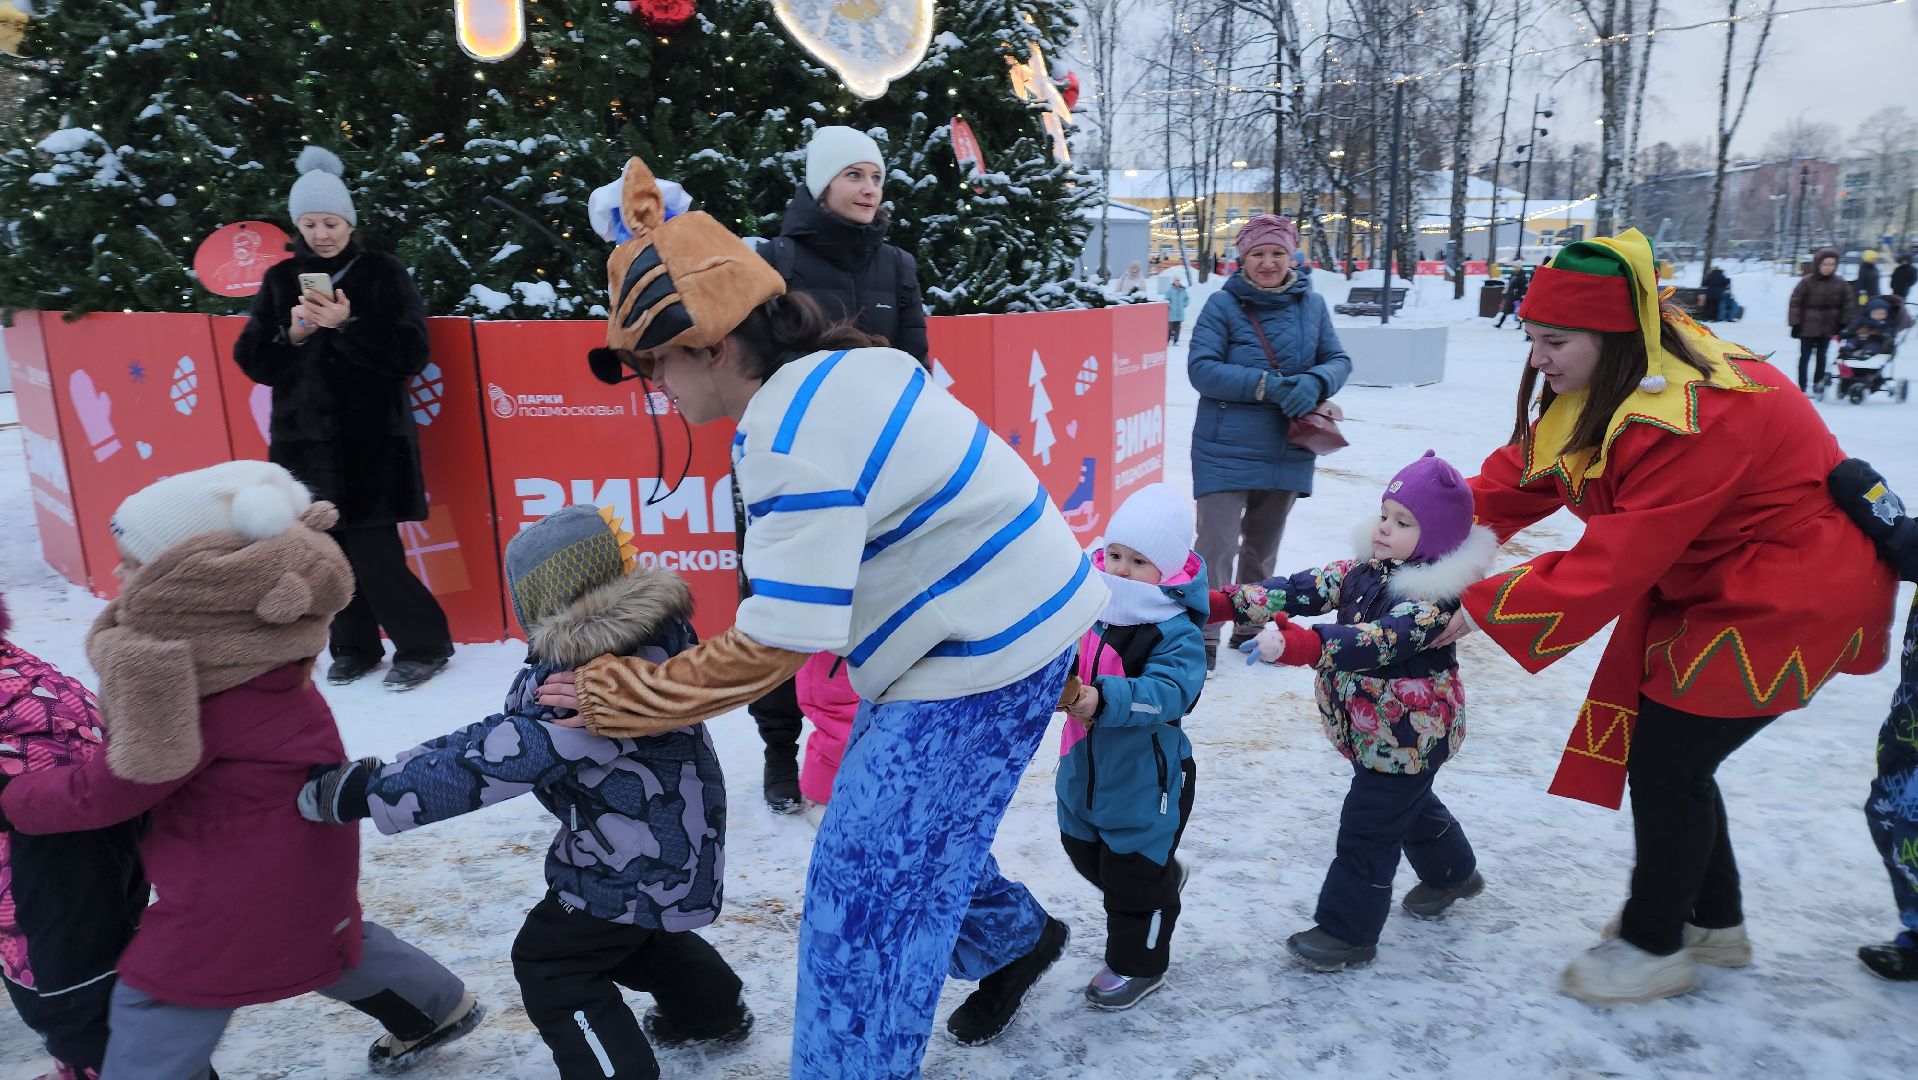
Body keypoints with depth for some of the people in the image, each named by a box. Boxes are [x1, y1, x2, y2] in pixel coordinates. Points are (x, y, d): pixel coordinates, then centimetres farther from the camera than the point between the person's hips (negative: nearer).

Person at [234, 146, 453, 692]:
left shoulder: (382, 273, 0)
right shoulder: (280, 279, 11)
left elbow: (411, 354, -9)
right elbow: (251, 360, 7)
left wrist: (348, 325, -20)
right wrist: (291, 334, -12)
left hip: (371, 440, -4)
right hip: (303, 438, 4)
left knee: (373, 553, -9)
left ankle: (424, 642, 9)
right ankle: (355, 647, 21)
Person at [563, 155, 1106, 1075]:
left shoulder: (794, 439, -25)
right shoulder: (838, 368, 5)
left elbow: (773, 647, -23)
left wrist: (614, 698, -13)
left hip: (985, 654, -10)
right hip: (1007, 614, 10)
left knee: (867, 882, -2)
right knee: (910, 826, 23)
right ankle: (1013, 938, 46)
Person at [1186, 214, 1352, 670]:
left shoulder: (1311, 304, 5)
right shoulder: (1223, 304, -8)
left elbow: (1338, 360, 7)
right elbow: (1201, 368, -14)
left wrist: (1314, 383, -16)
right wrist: (1264, 385, -23)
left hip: (1287, 452, 5)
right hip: (1225, 452, -5)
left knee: (1263, 547, 18)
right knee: (1217, 547, -10)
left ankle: (1250, 627, 35)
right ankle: (1203, 637, 4)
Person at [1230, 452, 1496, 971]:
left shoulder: (1437, 594, -27)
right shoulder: (1366, 567, -2)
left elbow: (1380, 640, -42)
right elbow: (1304, 590, -8)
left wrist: (1302, 645, -56)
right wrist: (1226, 601, -20)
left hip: (1410, 734, -9)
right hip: (1375, 728, 9)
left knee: (1367, 826, -3)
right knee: (1408, 803, 29)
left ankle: (1348, 931, 12)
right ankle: (1453, 873, 54)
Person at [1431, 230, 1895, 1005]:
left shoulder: (1689, 418, -33)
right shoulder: (1603, 388, -3)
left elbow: (1615, 564, -34)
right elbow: (1520, 472, -4)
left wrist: (1487, 609, -30)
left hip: (1786, 593, -9)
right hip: (1706, 583, 10)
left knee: (1665, 759, -5)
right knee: (1664, 748, 12)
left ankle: (1654, 949, 16)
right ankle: (1714, 924, 33)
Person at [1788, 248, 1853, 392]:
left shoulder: (1840, 283, -1)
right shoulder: (1807, 281, -13)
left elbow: (1848, 303, 7)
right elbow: (1795, 302, -10)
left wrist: (1844, 323, 3)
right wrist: (1795, 323, -11)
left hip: (1828, 328, 4)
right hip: (1808, 327, -4)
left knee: (1822, 356, 14)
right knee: (1805, 357, 2)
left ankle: (1818, 384, 26)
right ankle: (1803, 387, 6)